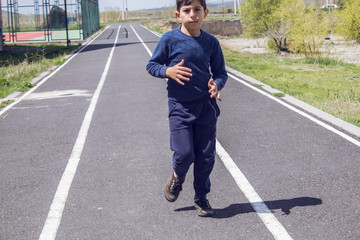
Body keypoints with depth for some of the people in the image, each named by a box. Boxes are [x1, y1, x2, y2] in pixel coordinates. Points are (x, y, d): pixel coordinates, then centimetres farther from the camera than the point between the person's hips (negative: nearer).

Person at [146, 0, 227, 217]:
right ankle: (177, 177, 27)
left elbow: (221, 72, 10)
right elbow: (151, 65, 3)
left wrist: (216, 85, -12)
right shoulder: (169, 40, -5)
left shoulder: (211, 42, 3)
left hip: (206, 106, 3)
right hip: (180, 106, -2)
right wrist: (168, 71, -17)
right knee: (184, 154, -10)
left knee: (206, 157, 5)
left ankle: (201, 197, 26)